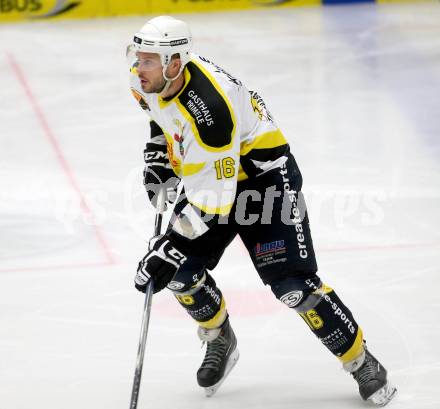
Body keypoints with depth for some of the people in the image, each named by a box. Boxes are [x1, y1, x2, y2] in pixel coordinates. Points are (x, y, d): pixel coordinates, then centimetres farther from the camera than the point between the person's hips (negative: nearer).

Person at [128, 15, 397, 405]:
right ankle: (221, 341, 24)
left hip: (262, 172, -8)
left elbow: (212, 198, -34)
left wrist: (169, 248, -35)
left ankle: (363, 363, 2)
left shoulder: (210, 108, -37)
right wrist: (158, 159, 6)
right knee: (180, 271, -3)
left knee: (293, 285, -14)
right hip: (204, 173, 8)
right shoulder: (152, 80, -12)